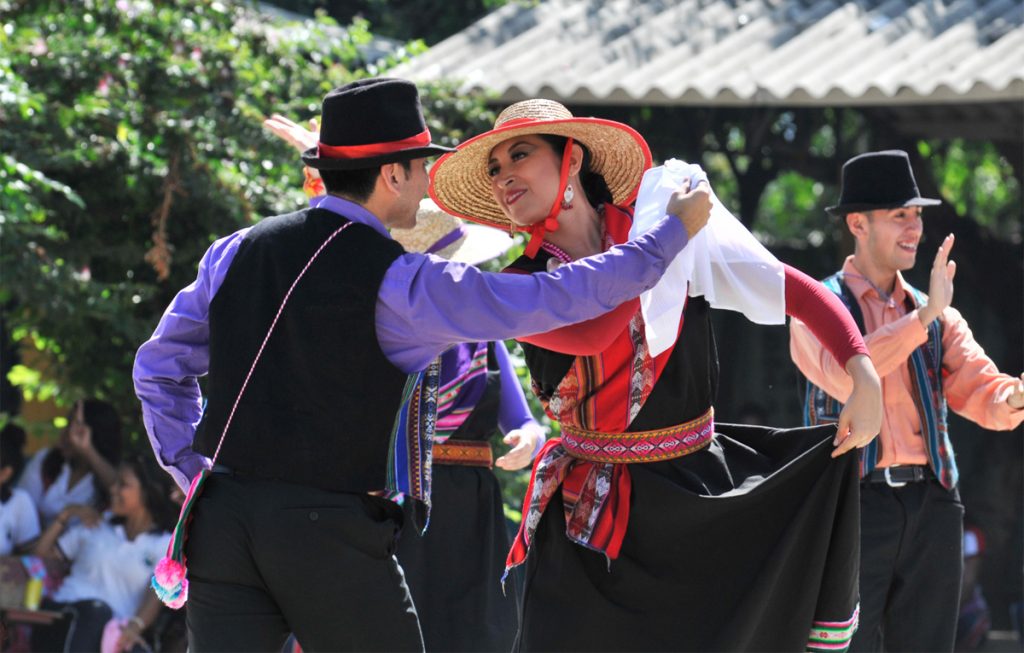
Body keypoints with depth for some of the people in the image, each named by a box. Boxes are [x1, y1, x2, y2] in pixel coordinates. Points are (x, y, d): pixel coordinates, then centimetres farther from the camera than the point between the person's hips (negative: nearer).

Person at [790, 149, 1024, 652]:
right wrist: (923, 316, -22)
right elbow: (846, 378, -19)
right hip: (854, 501, -5)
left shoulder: (938, 317, 17)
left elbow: (981, 393, 3)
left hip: (931, 503, 5)